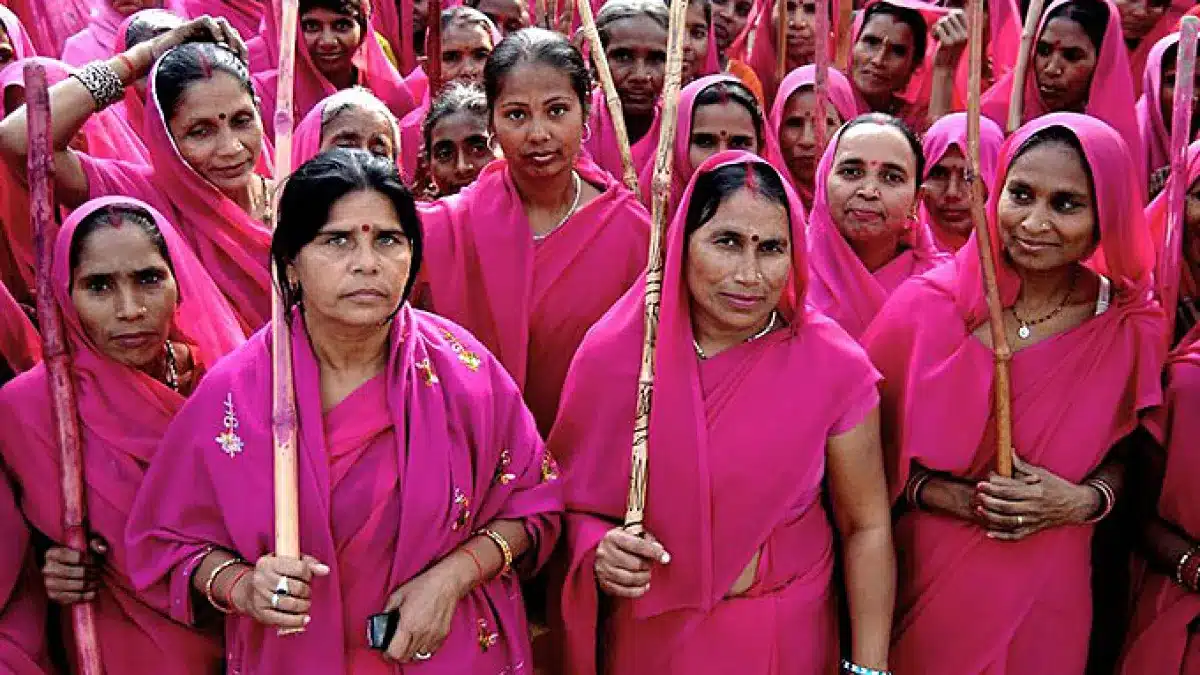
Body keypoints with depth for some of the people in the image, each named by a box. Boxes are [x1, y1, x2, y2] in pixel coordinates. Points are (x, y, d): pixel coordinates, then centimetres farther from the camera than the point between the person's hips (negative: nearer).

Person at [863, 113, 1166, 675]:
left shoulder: (1132, 328, -7)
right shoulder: (928, 306, -12)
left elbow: (1125, 452, 7)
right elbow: (869, 449, -5)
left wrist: (1085, 500, -13)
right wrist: (954, 499, -18)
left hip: (1049, 587, 1)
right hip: (927, 577, -1)